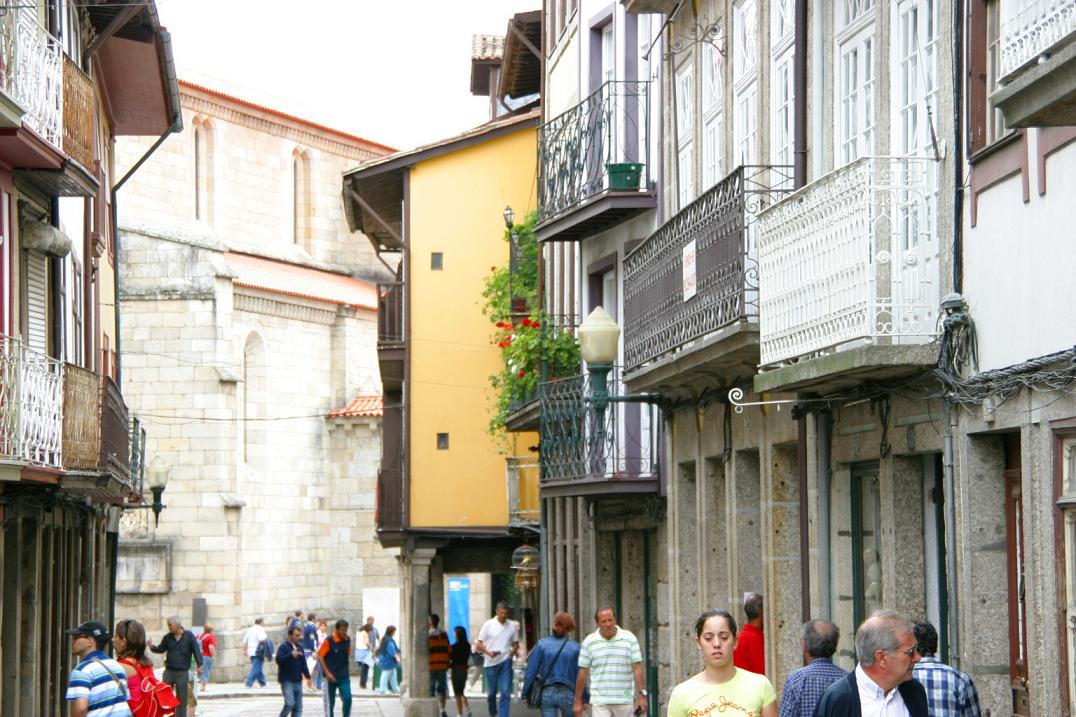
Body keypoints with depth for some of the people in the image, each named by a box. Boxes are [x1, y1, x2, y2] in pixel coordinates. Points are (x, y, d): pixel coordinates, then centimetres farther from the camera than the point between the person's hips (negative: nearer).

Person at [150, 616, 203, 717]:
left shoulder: (188, 636, -5)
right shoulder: (167, 637, 4)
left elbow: (196, 651, -4)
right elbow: (161, 649, 13)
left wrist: (199, 666, -10)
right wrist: (152, 647, -8)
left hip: (182, 672, -2)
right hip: (169, 671, 2)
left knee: (181, 699, 5)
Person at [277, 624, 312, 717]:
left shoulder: (299, 647, 14)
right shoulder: (284, 646, -7)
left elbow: (303, 663, 21)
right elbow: (279, 660, -21)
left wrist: (307, 676, 15)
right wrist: (291, 655, -31)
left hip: (297, 681, 7)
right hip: (287, 681, -7)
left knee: (298, 707, 4)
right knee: (290, 703, -17)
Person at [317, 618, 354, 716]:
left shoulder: (347, 640, 2)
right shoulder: (329, 641, -13)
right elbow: (319, 657, -12)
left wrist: (345, 670, 12)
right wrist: (327, 673, -15)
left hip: (344, 676, 4)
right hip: (331, 677, -4)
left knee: (348, 698, -8)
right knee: (330, 702, 5)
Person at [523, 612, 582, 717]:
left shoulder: (541, 644, 0)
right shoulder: (575, 647, -4)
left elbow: (530, 671, -2)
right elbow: (580, 675, -5)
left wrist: (525, 694, 6)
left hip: (547, 693, 1)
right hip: (567, 693, -1)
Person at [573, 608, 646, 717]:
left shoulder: (629, 639, 1)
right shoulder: (589, 642, 1)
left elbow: (637, 668, -2)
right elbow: (583, 672, 4)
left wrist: (642, 694, -10)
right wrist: (578, 700, 5)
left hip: (624, 701, 1)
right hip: (599, 702, -1)